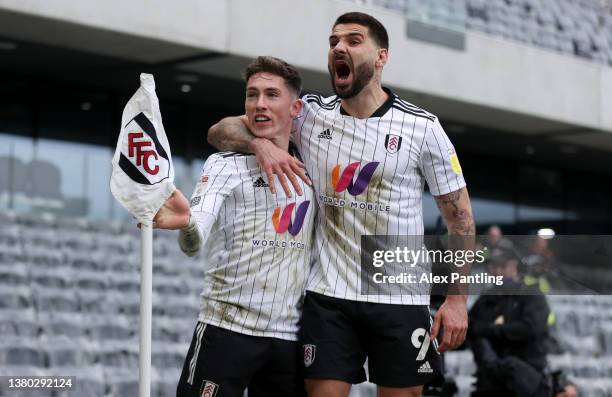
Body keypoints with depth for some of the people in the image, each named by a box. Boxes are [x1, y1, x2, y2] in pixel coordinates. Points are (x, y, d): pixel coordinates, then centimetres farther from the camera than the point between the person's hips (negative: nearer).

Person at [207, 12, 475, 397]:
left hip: (400, 299, -1)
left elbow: (459, 213, 1)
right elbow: (220, 131, 5)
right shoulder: (310, 113, 2)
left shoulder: (422, 127, -4)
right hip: (329, 295, 1)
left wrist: (457, 299, -5)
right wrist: (260, 144, -17)